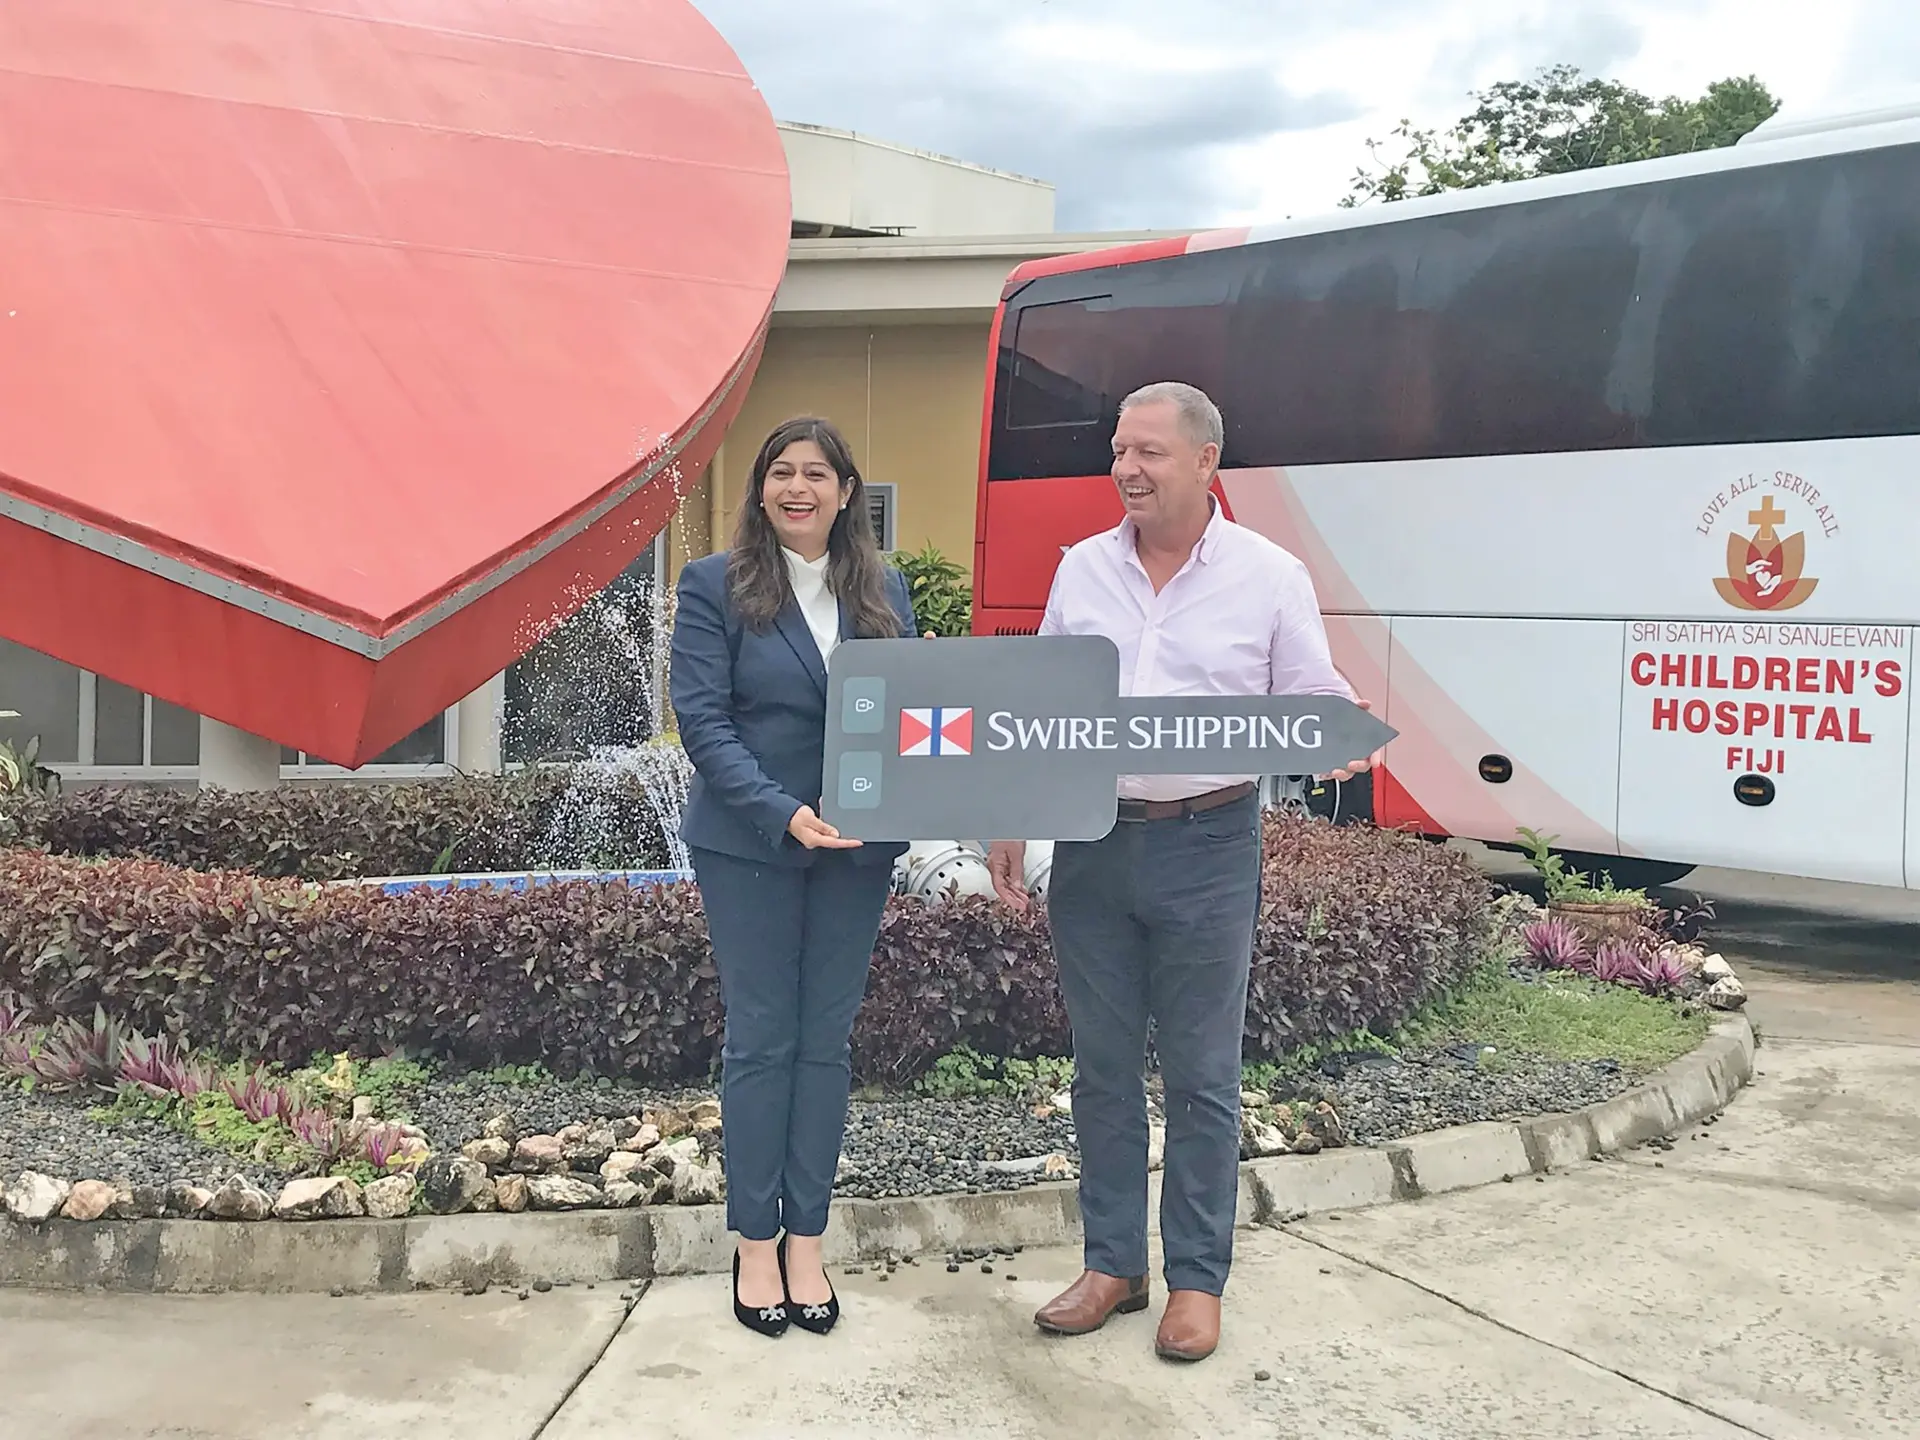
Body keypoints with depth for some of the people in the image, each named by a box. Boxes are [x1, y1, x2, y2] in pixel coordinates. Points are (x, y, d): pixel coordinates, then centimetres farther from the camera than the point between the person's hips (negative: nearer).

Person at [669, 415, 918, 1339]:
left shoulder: (884, 590, 7)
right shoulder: (716, 586, -4)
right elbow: (703, 719, -11)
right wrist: (784, 813, -23)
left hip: (856, 846, 3)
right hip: (750, 845, -3)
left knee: (826, 1041, 9)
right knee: (760, 1041, 5)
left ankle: (805, 1242, 20)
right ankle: (755, 1244, 18)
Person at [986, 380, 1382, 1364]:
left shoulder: (1270, 576, -2)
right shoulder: (1081, 569, 8)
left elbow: (1313, 700, 1)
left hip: (1208, 848, -3)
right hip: (1092, 843, 4)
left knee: (1201, 1078, 6)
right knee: (1103, 1068, 11)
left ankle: (1196, 1281, 19)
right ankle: (1113, 1263, 25)